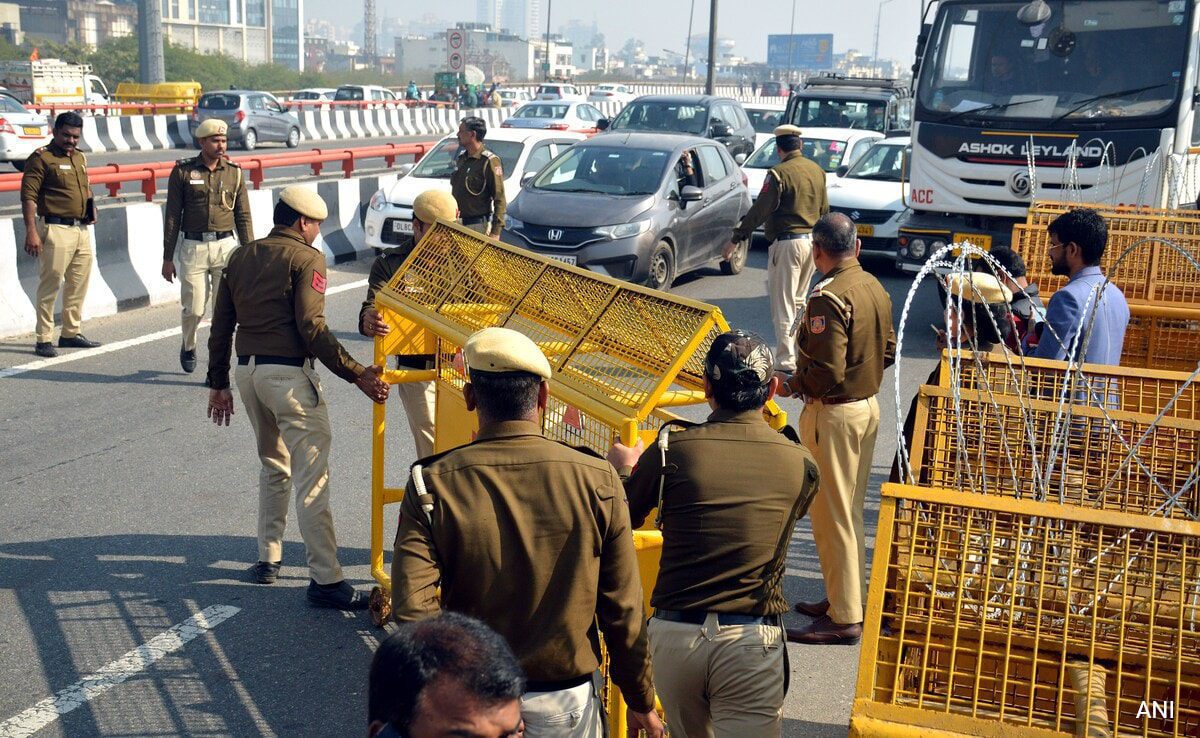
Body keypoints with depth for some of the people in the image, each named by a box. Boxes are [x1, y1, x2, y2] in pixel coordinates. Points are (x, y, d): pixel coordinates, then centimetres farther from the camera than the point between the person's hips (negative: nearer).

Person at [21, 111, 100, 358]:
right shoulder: (41, 158, -7)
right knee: (50, 284, -5)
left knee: (78, 285, 12)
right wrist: (31, 231, -20)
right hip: (56, 229, -8)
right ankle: (43, 339, 1)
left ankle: (71, 333, 24)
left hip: (82, 230, 8)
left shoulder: (80, 158, 17)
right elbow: (28, 196, -12)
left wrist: (91, 210, 12)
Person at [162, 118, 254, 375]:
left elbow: (243, 216, 10)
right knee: (194, 308, 2)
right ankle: (188, 347, 33)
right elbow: (172, 216, 2)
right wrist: (167, 258, 0)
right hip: (193, 248, -1)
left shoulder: (234, 172, 7)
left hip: (226, 246, 2)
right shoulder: (182, 171, 1)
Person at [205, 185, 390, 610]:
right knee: (312, 478, -8)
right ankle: (325, 580, -9)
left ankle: (268, 559, 29)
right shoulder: (306, 258, -6)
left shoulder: (240, 257, 15)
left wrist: (219, 383, 21)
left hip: (247, 370, 8)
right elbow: (312, 328, -16)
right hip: (288, 374, -8)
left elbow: (220, 327, 15)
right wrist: (357, 375, -17)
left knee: (273, 467, 24)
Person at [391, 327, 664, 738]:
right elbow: (623, 610, -5)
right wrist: (641, 702, 7)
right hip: (566, 700, 0)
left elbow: (413, 608, -18)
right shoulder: (598, 480, -10)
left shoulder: (433, 484, -11)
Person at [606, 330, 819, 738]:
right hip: (751, 641, -1)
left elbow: (622, 518, 8)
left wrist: (623, 469, 29)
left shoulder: (671, 448, -6)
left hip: (673, 632, 2)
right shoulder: (800, 463, -3)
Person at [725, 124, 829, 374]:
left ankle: (786, 362, -3)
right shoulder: (817, 171, 9)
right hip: (812, 241, 8)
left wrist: (736, 239, -11)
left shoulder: (779, 174, -14)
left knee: (783, 305, -3)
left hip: (787, 243, -8)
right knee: (799, 301, 20)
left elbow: (759, 211, -16)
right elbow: (824, 210, 17)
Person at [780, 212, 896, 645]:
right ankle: (844, 597, 30)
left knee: (832, 515, 0)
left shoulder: (829, 298, -22)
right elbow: (888, 352, 13)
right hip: (869, 405, 9)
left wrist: (796, 384, -9)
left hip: (834, 414, -9)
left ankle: (844, 618, 7)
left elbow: (826, 371, -25)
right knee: (852, 510, 18)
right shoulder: (876, 288, 5)